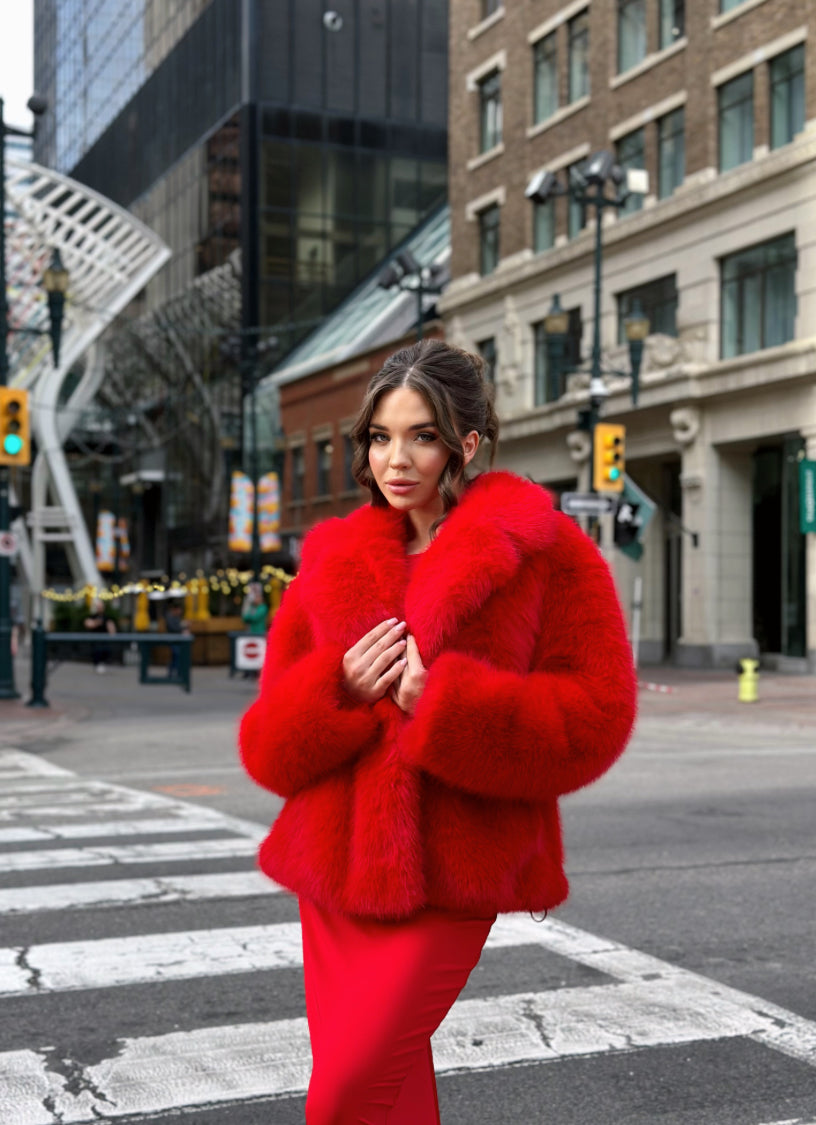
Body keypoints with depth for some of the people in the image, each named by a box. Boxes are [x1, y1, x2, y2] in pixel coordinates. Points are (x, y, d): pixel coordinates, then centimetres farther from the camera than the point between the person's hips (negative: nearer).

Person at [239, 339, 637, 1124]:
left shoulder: (545, 553, -2)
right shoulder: (332, 562, 10)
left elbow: (593, 720, -9)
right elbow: (268, 743, 9)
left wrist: (442, 701, -19)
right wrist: (338, 690, -12)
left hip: (451, 874, -5)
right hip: (335, 864, 5)